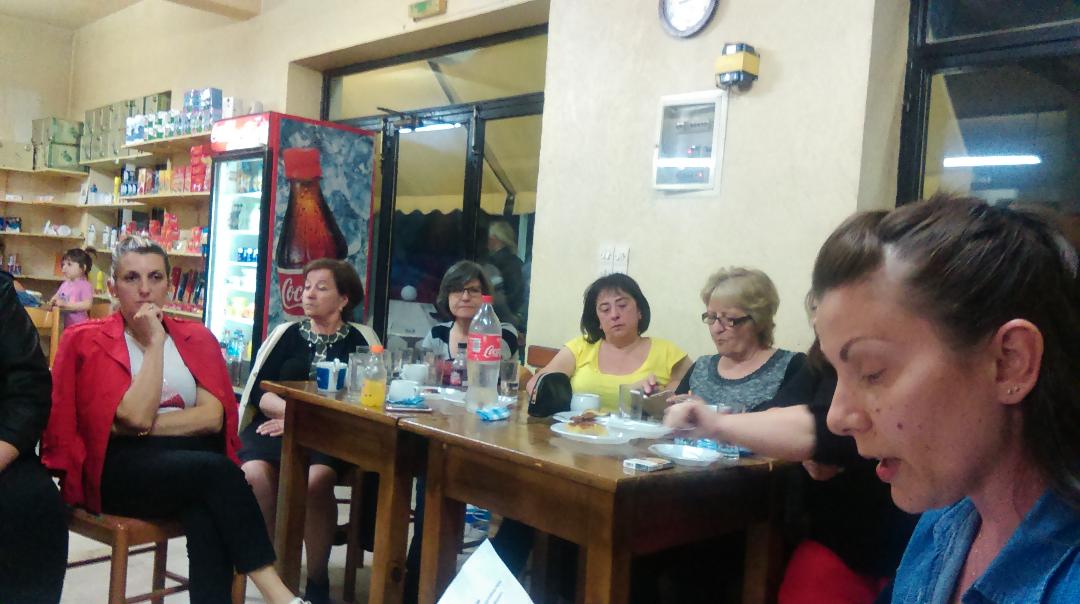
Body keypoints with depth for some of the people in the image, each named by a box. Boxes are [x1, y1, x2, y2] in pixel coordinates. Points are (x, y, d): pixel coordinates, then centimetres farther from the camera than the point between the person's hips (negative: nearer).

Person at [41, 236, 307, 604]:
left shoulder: (196, 338, 13)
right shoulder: (87, 341, 3)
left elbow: (212, 417, -2)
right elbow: (136, 416, -11)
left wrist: (146, 426, -10)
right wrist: (154, 343, -7)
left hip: (195, 464, 3)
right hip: (119, 468, -3)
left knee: (206, 510, -34)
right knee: (217, 470, -32)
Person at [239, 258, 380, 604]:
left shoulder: (360, 340, 8)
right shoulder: (286, 334, 15)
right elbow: (259, 393, 7)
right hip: (277, 425, 2)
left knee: (316, 479, -33)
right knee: (254, 473, -30)